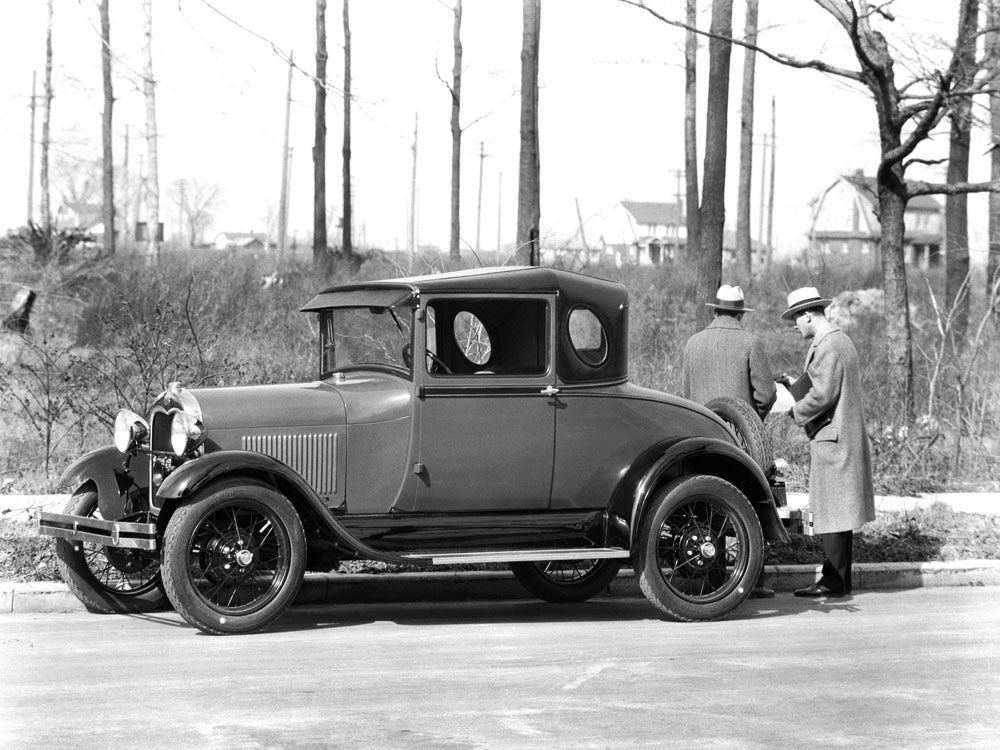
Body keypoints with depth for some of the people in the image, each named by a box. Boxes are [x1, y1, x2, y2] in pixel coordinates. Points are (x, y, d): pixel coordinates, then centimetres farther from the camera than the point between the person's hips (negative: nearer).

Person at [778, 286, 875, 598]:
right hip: (845, 439, 11)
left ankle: (834, 581, -5)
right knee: (839, 513, 12)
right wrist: (795, 384, 15)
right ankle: (840, 580, 16)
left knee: (832, 513, -7)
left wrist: (796, 411, -8)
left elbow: (822, 394, -23)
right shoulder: (841, 341, 17)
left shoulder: (827, 347, -16)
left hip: (832, 440, -11)